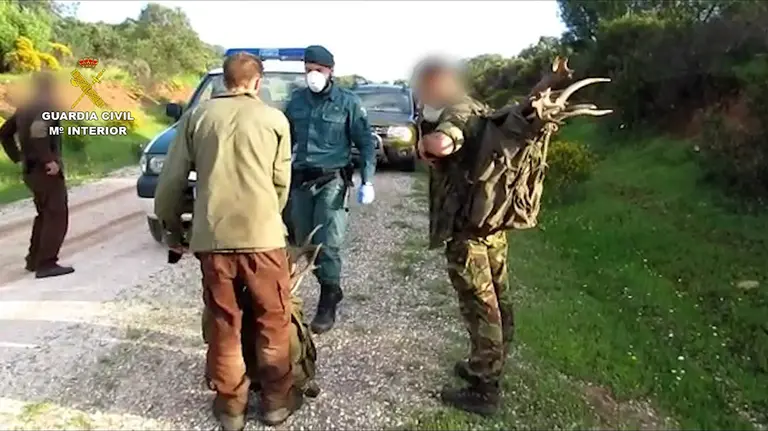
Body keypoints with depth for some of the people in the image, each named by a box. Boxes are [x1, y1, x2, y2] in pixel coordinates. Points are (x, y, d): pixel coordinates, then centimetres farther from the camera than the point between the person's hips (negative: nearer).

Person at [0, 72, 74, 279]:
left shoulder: (24, 109, 16)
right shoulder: (47, 107, -13)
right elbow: (37, 132, -30)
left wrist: (18, 157, 19)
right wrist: (49, 160, -26)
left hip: (31, 170, 10)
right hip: (46, 170, -9)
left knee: (44, 215, 19)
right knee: (57, 216, -7)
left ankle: (34, 259, 23)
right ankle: (46, 264, -9)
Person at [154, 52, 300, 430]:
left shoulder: (197, 116, 6)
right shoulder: (274, 119, 3)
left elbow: (172, 178, 7)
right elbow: (282, 182, 7)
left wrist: (171, 224, 20)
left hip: (211, 236, 2)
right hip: (262, 234, -1)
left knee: (223, 323, 13)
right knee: (273, 319, 13)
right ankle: (276, 399, 23)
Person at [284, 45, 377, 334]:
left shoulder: (347, 102, -1)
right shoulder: (296, 100, 9)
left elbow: (366, 142, 0)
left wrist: (367, 181, -9)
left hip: (332, 180, -4)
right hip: (300, 180, 5)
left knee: (328, 243, -8)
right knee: (304, 241, 8)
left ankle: (328, 303, 6)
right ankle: (331, 291, 27)